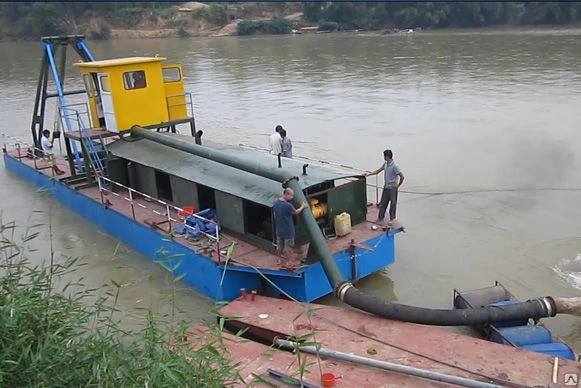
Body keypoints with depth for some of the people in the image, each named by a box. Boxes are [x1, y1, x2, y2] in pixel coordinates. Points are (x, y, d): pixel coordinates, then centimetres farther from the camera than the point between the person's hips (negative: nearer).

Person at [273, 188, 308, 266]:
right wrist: (303, 207, 9)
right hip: (288, 231, -7)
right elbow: (295, 212, -9)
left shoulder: (275, 203, -6)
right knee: (288, 248, 11)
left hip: (279, 230, 7)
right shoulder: (288, 205, -28)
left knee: (279, 247, 22)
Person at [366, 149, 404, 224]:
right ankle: (380, 217, 27)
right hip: (386, 187, 8)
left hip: (392, 188, -8)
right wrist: (368, 174, 12)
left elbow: (402, 176, -20)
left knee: (393, 203, 6)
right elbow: (378, 171, 16)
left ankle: (391, 219, 19)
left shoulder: (395, 166, -21)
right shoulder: (385, 164, 4)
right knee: (383, 202, 15)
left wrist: (398, 185, -10)